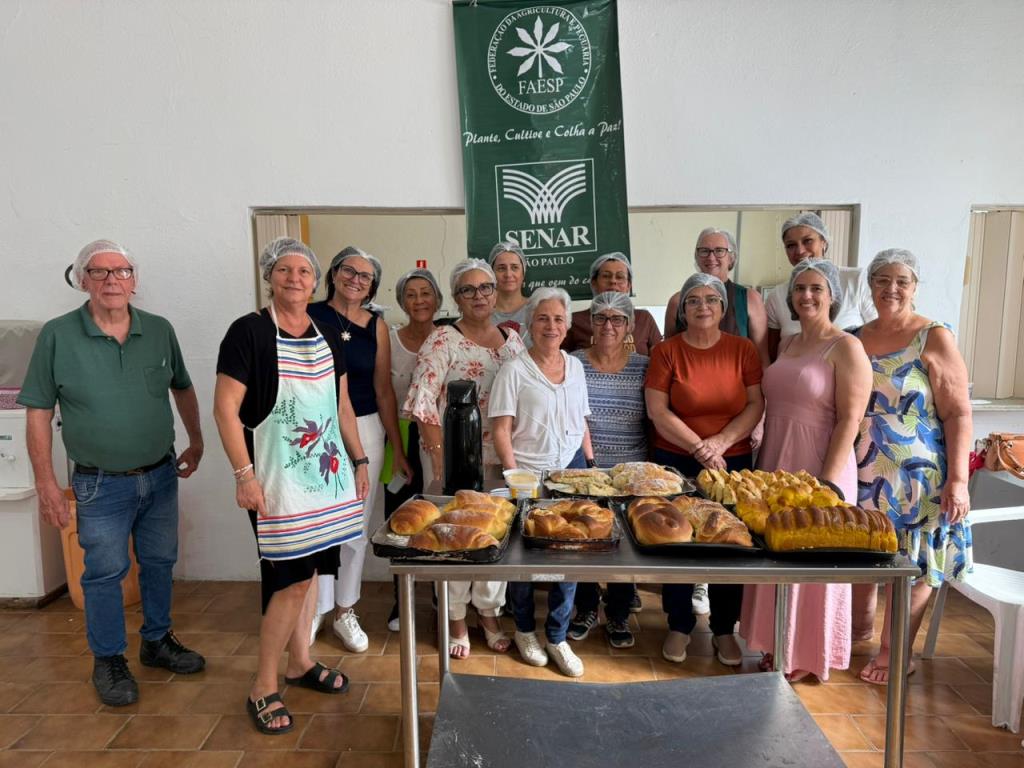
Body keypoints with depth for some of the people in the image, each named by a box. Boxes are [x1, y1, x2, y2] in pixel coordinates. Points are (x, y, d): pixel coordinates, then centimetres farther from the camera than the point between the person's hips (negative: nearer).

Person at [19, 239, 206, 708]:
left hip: (161, 475, 3)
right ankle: (108, 661, 28)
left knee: (159, 564, 16)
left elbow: (182, 388, 12)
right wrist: (45, 482, -8)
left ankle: (157, 641, 36)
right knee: (105, 574, 8)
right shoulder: (57, 336, -10)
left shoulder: (160, 331, -2)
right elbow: (38, 412, -6)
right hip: (101, 484, -3)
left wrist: (196, 442, 15)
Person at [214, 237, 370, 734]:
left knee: (309, 568, 15)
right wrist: (244, 474, -17)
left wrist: (359, 460, 13)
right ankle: (262, 688, 13)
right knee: (292, 577, -6)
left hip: (325, 471, 6)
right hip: (277, 475, -6)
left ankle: (300, 663, 33)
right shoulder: (249, 331, -8)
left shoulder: (327, 337, 10)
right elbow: (225, 407, -12)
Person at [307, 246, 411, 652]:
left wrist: (398, 448, 4)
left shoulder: (376, 326, 4)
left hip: (365, 431, 2)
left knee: (357, 525, 10)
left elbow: (383, 390, 5)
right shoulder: (309, 316, -2)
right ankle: (314, 608, 22)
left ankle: (345, 611, 27)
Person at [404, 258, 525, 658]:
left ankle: (489, 613, 30)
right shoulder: (442, 340, -7)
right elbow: (422, 403, -11)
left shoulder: (512, 339, 8)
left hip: (501, 456, 5)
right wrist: (438, 455, -15)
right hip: (454, 456, -4)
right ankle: (456, 620, 24)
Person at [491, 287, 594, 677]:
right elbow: (501, 430, -11)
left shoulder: (575, 366, 9)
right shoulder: (514, 370, -8)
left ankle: (557, 637, 25)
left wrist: (590, 464, 10)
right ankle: (524, 630, 33)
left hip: (570, 470, 5)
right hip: (528, 474, -4)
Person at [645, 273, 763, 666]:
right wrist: (700, 448, -14)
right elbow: (657, 411, -9)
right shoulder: (666, 351, -3)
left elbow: (756, 405, -1)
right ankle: (679, 626, 24)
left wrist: (722, 442, -14)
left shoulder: (743, 349, 3)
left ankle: (724, 630, 26)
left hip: (733, 461, 2)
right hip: (675, 462, -1)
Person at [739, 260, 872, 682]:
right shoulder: (787, 344, 11)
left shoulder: (845, 347, -10)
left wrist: (829, 483, -19)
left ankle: (806, 656, 25)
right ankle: (776, 646, 32)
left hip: (817, 469, -7)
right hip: (774, 465, 7)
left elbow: (849, 420, -15)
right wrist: (761, 462, 9)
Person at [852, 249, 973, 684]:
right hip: (862, 474, 5)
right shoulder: (856, 338, 6)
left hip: (915, 477, -4)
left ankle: (895, 654, 21)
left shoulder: (934, 339, -7)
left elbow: (958, 413, -10)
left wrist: (958, 480, -16)